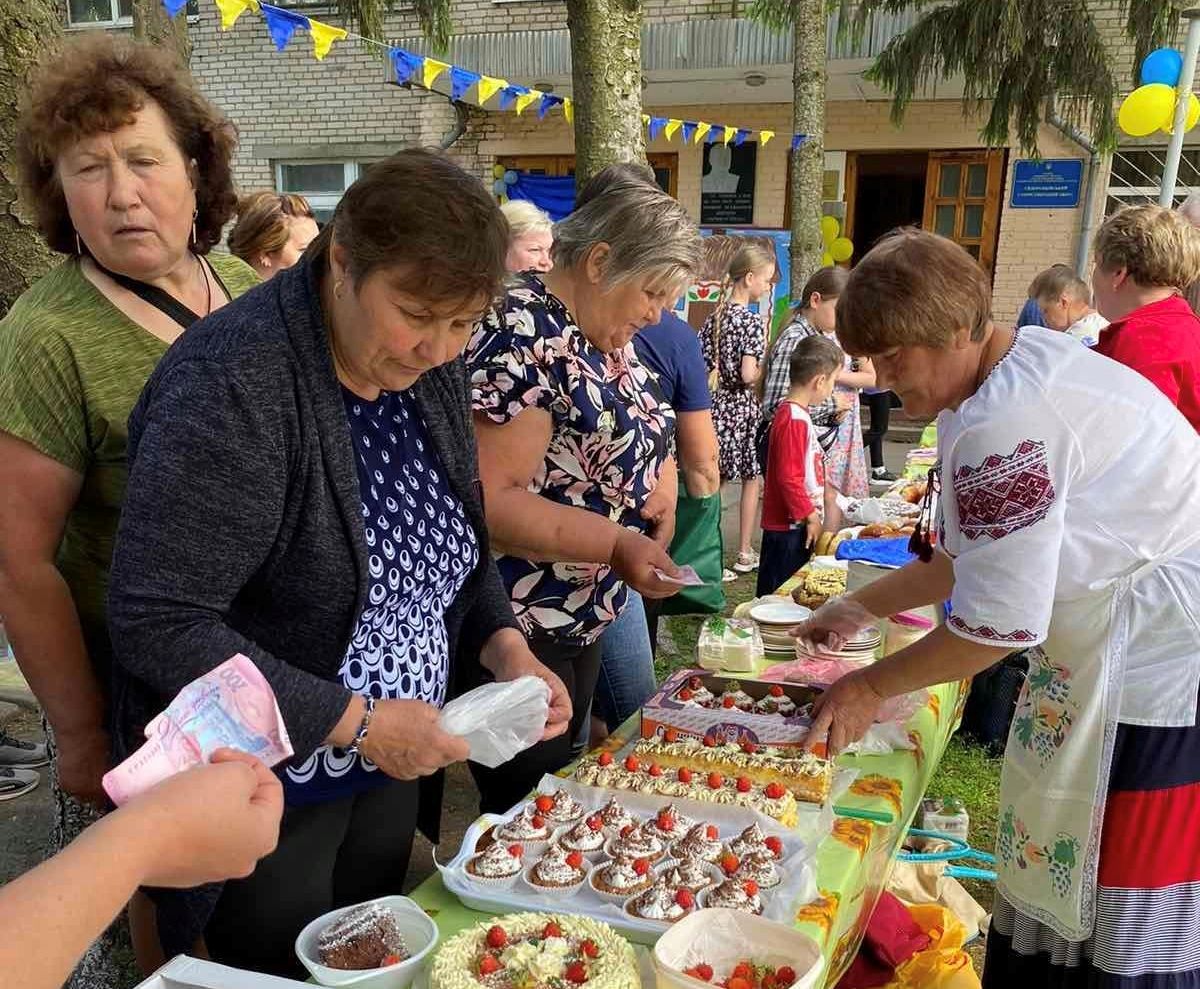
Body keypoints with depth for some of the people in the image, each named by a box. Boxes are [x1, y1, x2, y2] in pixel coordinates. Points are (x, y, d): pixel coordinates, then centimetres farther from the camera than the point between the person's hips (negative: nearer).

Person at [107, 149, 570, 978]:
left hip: (392, 769, 7)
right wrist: (352, 722, -26)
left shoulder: (431, 368, -2)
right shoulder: (233, 386, -26)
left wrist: (504, 646, -7)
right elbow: (157, 626, -27)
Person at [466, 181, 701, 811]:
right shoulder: (524, 333, -21)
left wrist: (660, 492, 0)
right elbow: (488, 500, -26)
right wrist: (616, 543, -29)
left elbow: (613, 450, 21)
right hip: (518, 628, -9)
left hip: (585, 615, 9)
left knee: (562, 783, 23)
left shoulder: (608, 339, 8)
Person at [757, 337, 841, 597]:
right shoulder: (794, 420, -19)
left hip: (797, 525, 10)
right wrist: (810, 516, -16)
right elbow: (789, 478, -23)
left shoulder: (797, 413, 12)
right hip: (789, 527, -10)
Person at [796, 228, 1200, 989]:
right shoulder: (1025, 361, 5)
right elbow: (974, 554, 14)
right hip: (1122, 651, 10)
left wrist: (872, 687, -7)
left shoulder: (1001, 424, -27)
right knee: (1056, 886, 21)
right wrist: (863, 607, 15)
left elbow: (999, 624, -21)